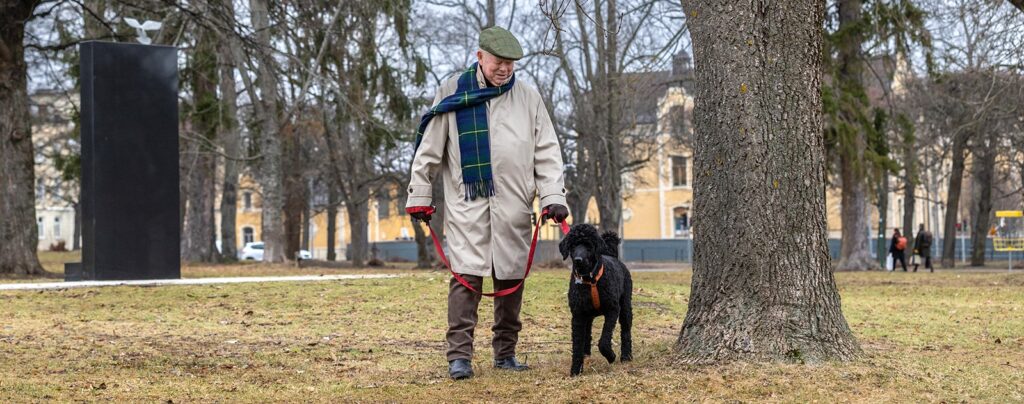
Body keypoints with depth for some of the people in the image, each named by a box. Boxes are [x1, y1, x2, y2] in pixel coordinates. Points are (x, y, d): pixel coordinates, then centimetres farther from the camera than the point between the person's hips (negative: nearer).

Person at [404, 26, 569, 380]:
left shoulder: (528, 98, 9)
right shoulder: (453, 93, 4)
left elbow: (547, 152, 8)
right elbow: (429, 149, 6)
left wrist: (553, 196, -3)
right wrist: (419, 197, 4)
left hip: (514, 204, 3)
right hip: (467, 202, -2)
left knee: (511, 278, 6)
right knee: (466, 275, -10)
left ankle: (505, 352, 16)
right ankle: (459, 355, -8)